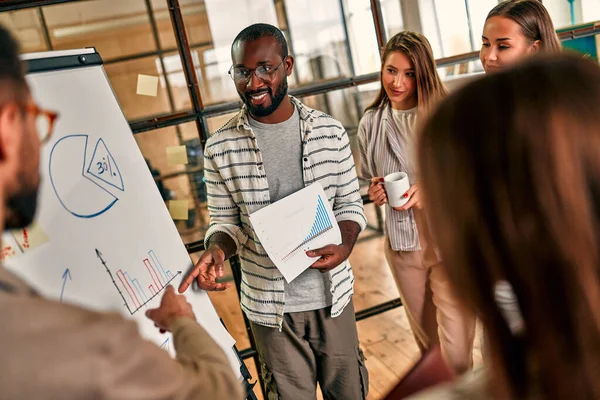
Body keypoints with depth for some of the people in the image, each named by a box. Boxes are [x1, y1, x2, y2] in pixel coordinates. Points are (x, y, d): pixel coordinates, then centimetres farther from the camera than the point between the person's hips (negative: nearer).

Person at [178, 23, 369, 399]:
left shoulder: (330, 132, -5)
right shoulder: (221, 148, -8)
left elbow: (350, 203, 2)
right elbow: (226, 222, 1)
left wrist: (345, 245, -18)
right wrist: (216, 250, -21)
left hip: (333, 294, 2)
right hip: (270, 304, -1)